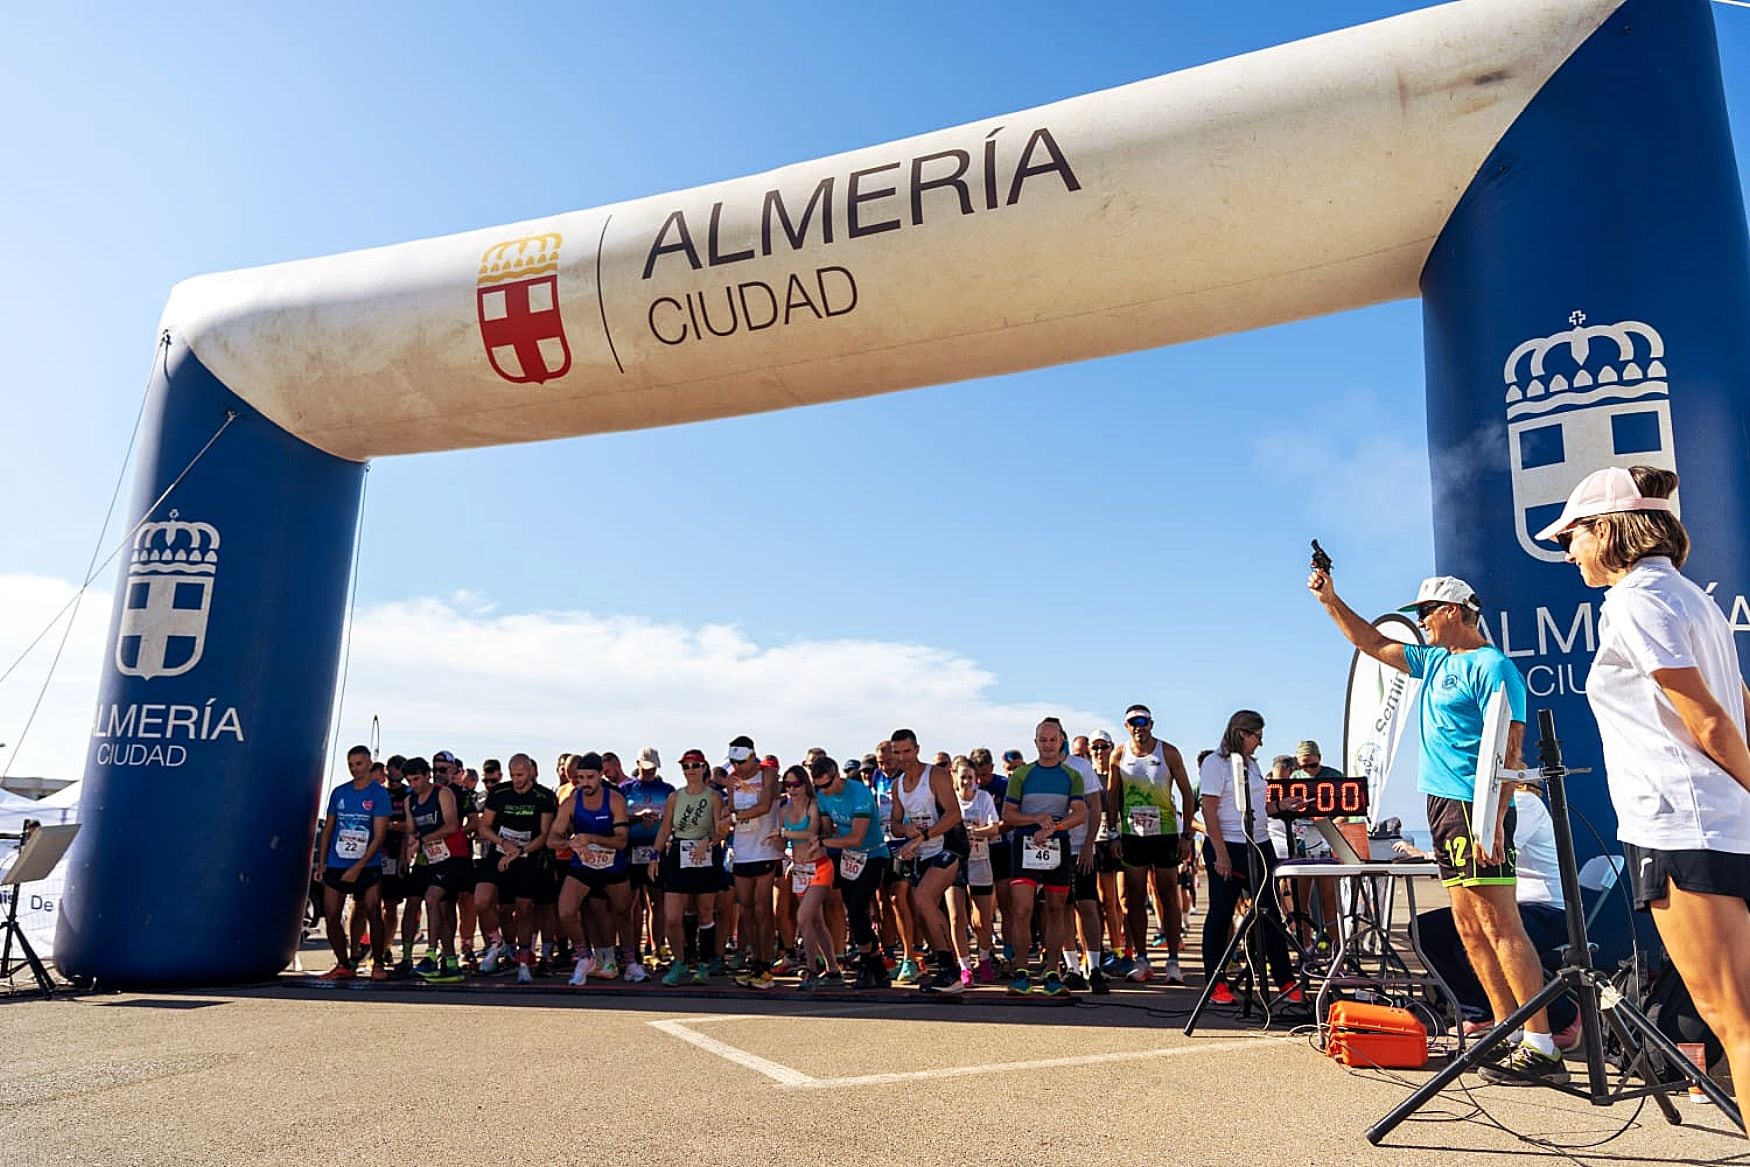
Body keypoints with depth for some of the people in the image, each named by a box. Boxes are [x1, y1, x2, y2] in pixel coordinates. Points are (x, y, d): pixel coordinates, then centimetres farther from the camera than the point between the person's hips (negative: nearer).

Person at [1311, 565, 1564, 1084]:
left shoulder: (1491, 666, -10)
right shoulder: (1434, 661, 17)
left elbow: (1510, 751, -17)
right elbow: (1372, 643, 30)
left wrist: (1494, 820, -23)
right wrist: (1330, 600, 25)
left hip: (1475, 808, -9)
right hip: (1444, 806, 9)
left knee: (1499, 925, -10)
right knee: (1470, 929, 9)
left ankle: (1541, 1048, -6)